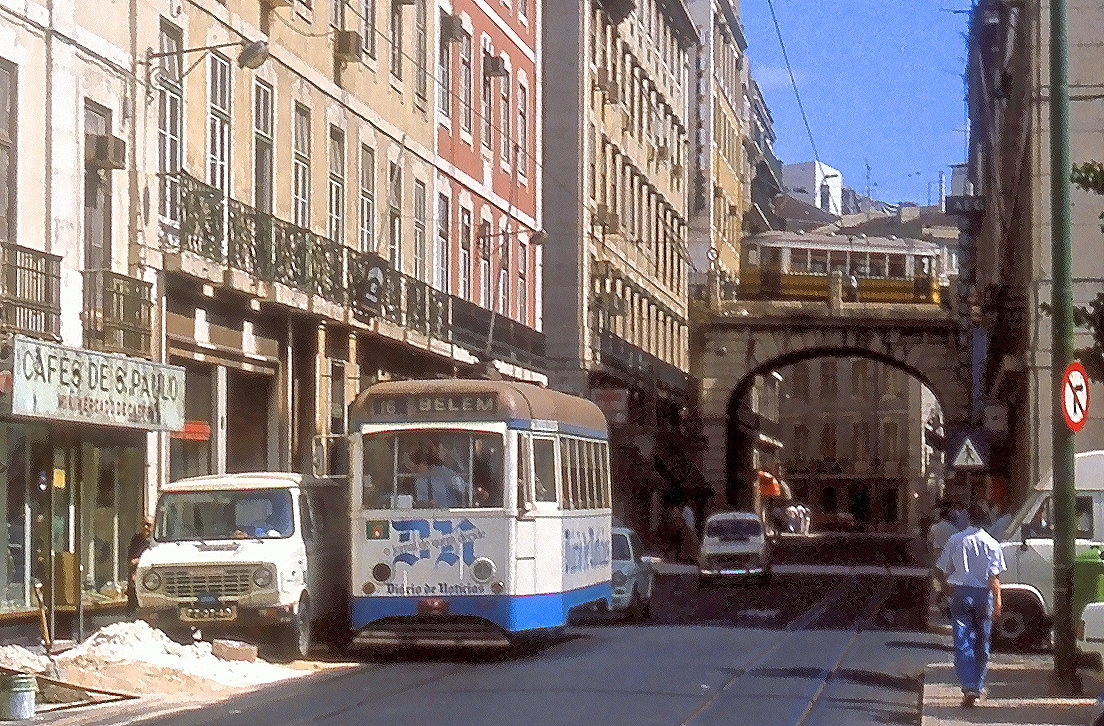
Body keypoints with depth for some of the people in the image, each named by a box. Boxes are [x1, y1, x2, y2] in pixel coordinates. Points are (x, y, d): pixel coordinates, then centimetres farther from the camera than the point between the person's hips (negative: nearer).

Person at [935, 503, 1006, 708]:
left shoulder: (956, 540, 0)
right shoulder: (992, 544, -4)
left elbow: (944, 570, 7)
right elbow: (994, 577, -10)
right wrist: (998, 601, -9)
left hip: (961, 593, 0)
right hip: (983, 594, 0)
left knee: (962, 644, -4)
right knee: (982, 643, 14)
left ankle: (969, 688, -18)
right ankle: (979, 687, 22)